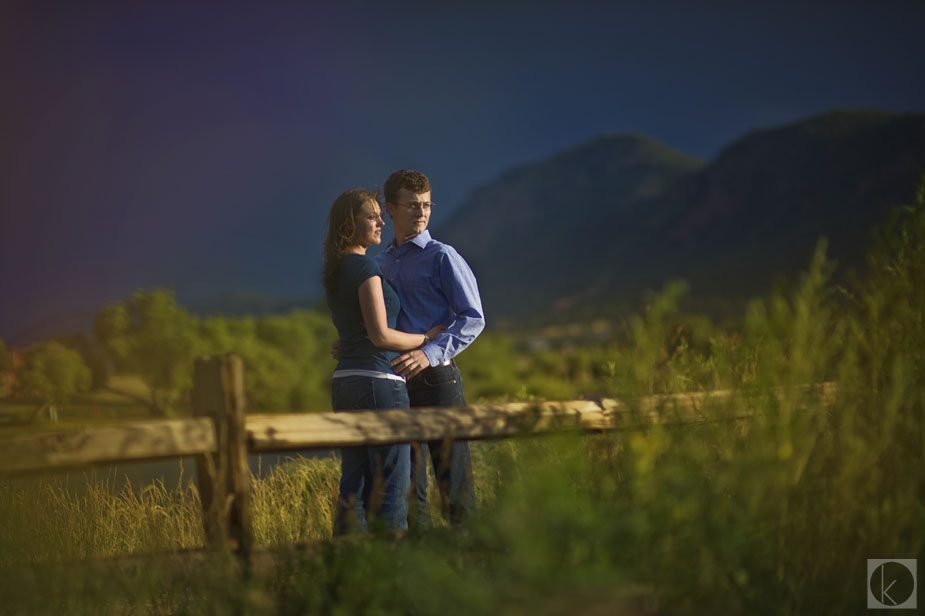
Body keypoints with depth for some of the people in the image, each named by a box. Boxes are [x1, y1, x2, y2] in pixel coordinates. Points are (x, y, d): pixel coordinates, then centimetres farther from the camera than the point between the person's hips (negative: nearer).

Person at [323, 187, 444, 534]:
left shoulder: (336, 271, 15)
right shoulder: (365, 267, -12)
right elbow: (380, 335, -17)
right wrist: (425, 339, -2)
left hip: (345, 383, 9)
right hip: (378, 382, -9)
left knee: (354, 483, 10)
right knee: (391, 484, -4)